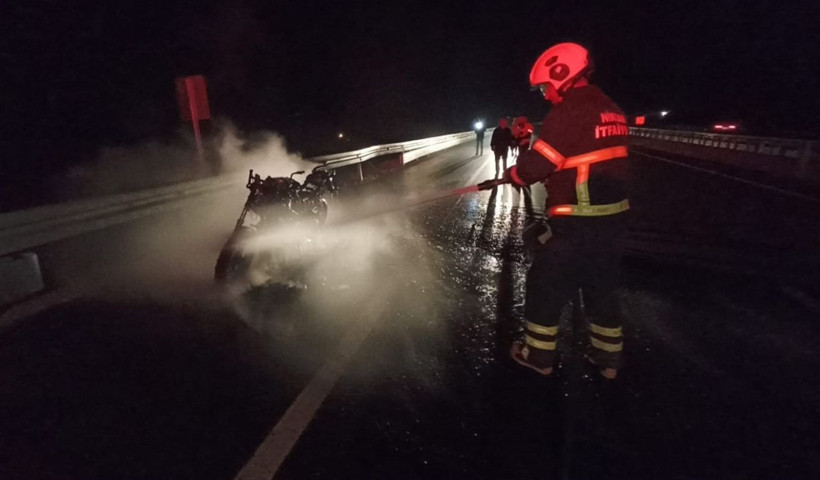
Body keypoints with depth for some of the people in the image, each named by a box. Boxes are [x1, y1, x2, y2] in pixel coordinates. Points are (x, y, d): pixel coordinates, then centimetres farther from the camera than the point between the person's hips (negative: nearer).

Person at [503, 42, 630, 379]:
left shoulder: (568, 111, -16)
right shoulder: (611, 111, 12)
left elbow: (537, 164, -17)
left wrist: (512, 174, 2)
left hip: (577, 222, -8)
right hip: (613, 217, 8)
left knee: (546, 285, 8)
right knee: (601, 286, 20)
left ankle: (538, 354, 21)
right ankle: (608, 356, 32)